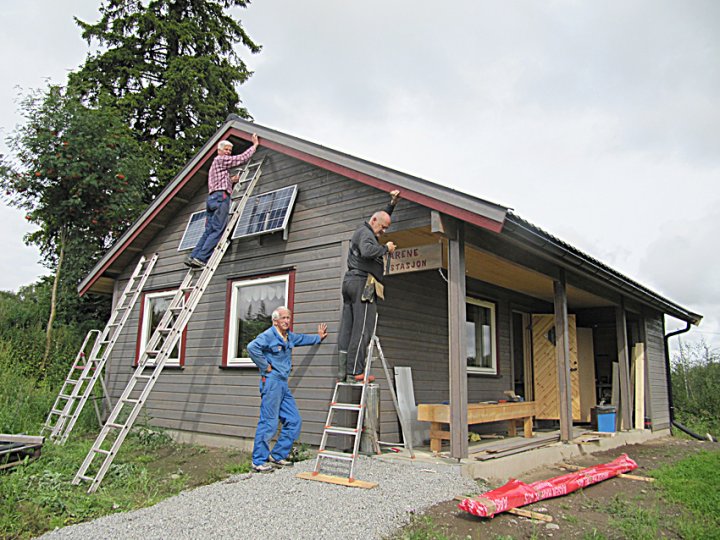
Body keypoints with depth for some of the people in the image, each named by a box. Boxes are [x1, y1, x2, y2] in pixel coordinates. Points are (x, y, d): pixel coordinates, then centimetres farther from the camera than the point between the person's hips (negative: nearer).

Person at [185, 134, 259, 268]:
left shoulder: (215, 164, 32)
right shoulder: (220, 159, 3)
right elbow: (243, 157, 2)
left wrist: (231, 180, 20)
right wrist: (255, 144, 12)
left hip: (212, 198, 10)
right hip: (221, 197, -10)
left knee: (209, 231, 2)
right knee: (217, 230, -16)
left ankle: (193, 257, -8)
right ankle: (200, 258, -24)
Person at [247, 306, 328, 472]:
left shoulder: (289, 336, 16)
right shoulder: (268, 335, -11)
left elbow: (302, 338, 38)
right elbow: (252, 347, -28)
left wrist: (319, 337, 47)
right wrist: (265, 366, -20)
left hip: (283, 383, 9)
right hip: (271, 382, -9)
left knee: (294, 421, 8)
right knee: (268, 423, -7)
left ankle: (277, 456, 17)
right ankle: (259, 461, 3)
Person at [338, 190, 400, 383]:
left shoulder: (364, 231, 27)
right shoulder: (365, 232, -5)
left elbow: (383, 216, 45)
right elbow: (367, 251, -27)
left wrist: (392, 204, 38)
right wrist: (386, 248, -12)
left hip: (350, 281, 10)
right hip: (362, 282, -10)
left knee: (347, 329, 4)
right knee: (362, 329, -12)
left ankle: (343, 370, 3)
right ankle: (355, 372, -14)